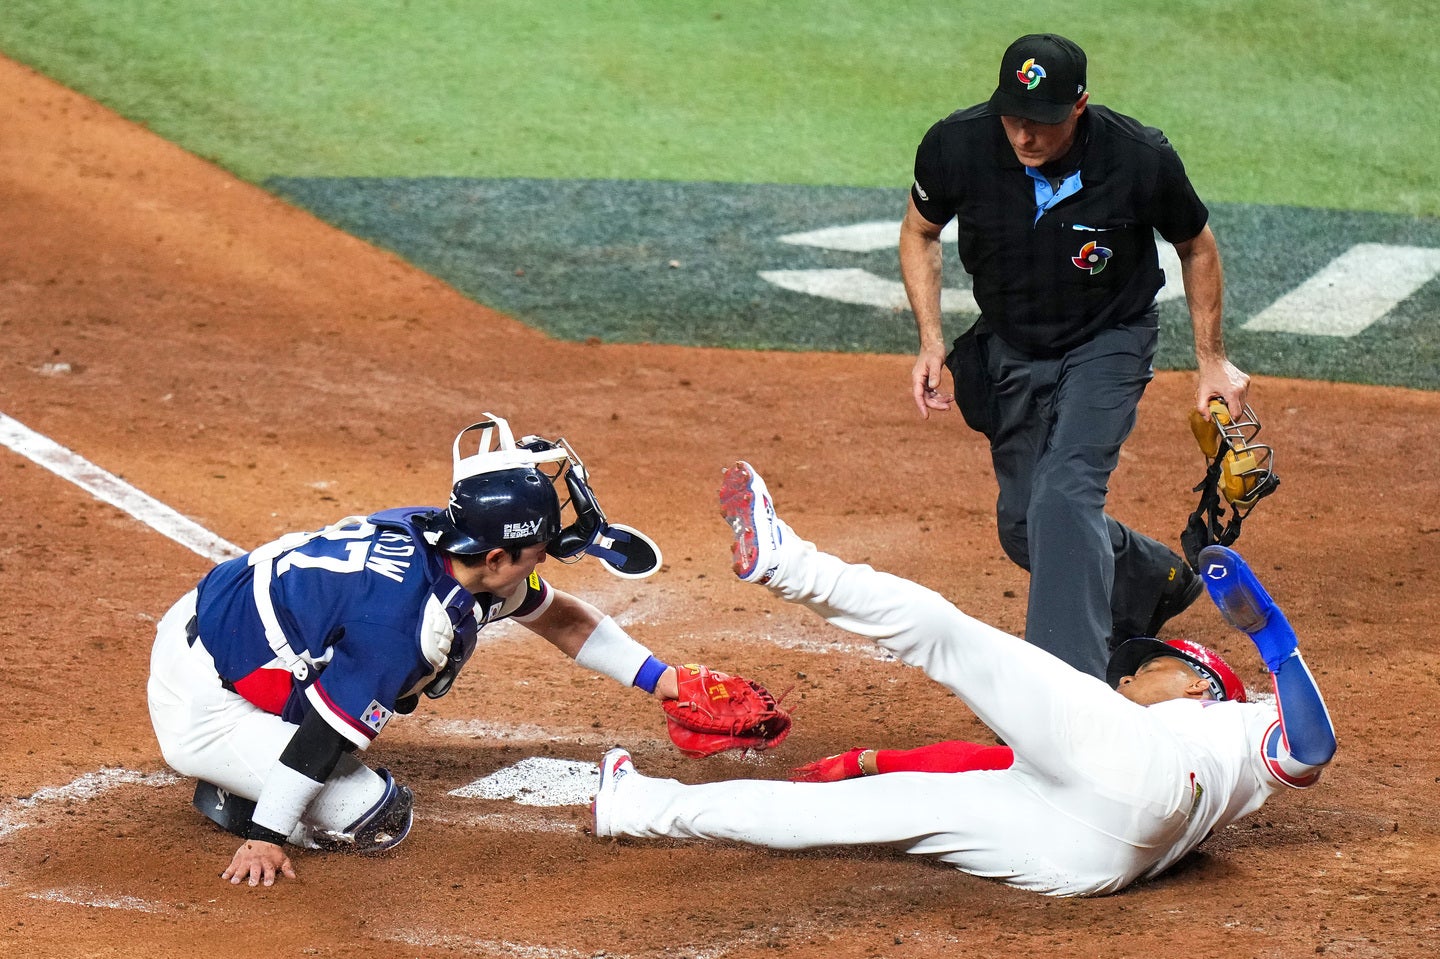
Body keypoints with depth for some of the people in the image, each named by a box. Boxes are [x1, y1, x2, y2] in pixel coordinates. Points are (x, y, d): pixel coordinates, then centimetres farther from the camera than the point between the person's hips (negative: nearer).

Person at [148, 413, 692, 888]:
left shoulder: (440, 536, -3)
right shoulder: (405, 619, -29)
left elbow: (559, 617, 13)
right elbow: (322, 736, -24)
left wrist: (657, 678, 10)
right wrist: (265, 840, -17)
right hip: (198, 704, -9)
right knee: (377, 821, -11)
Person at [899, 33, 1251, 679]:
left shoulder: (1141, 160, -27)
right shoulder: (956, 147, -23)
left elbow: (1197, 247, -5)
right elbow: (920, 233, 0)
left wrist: (1211, 359, -2)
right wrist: (931, 342, -9)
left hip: (1108, 343, -4)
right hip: (1009, 350, 4)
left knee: (1065, 495, -25)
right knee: (1023, 526, 12)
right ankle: (1155, 582, 41)